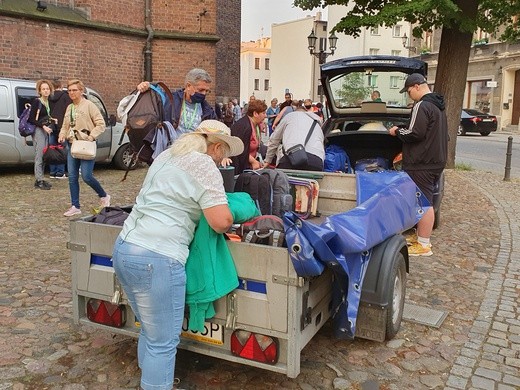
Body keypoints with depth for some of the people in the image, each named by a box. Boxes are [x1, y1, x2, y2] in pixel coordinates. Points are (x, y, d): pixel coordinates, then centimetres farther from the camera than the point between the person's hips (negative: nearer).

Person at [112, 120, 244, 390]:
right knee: (163, 342, 4)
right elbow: (221, 222, -14)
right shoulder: (204, 166, -7)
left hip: (123, 249, 9)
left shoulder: (166, 156, 19)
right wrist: (229, 223, 7)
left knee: (150, 331, 23)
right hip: (155, 260, -9)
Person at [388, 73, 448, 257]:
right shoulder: (438, 105, 16)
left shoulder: (422, 106, -17)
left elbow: (415, 134, -22)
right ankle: (422, 236, 28)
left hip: (422, 164, -10)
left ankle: (424, 245, 0)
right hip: (436, 160, 10)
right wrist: (402, 131, 19)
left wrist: (397, 131, -5)